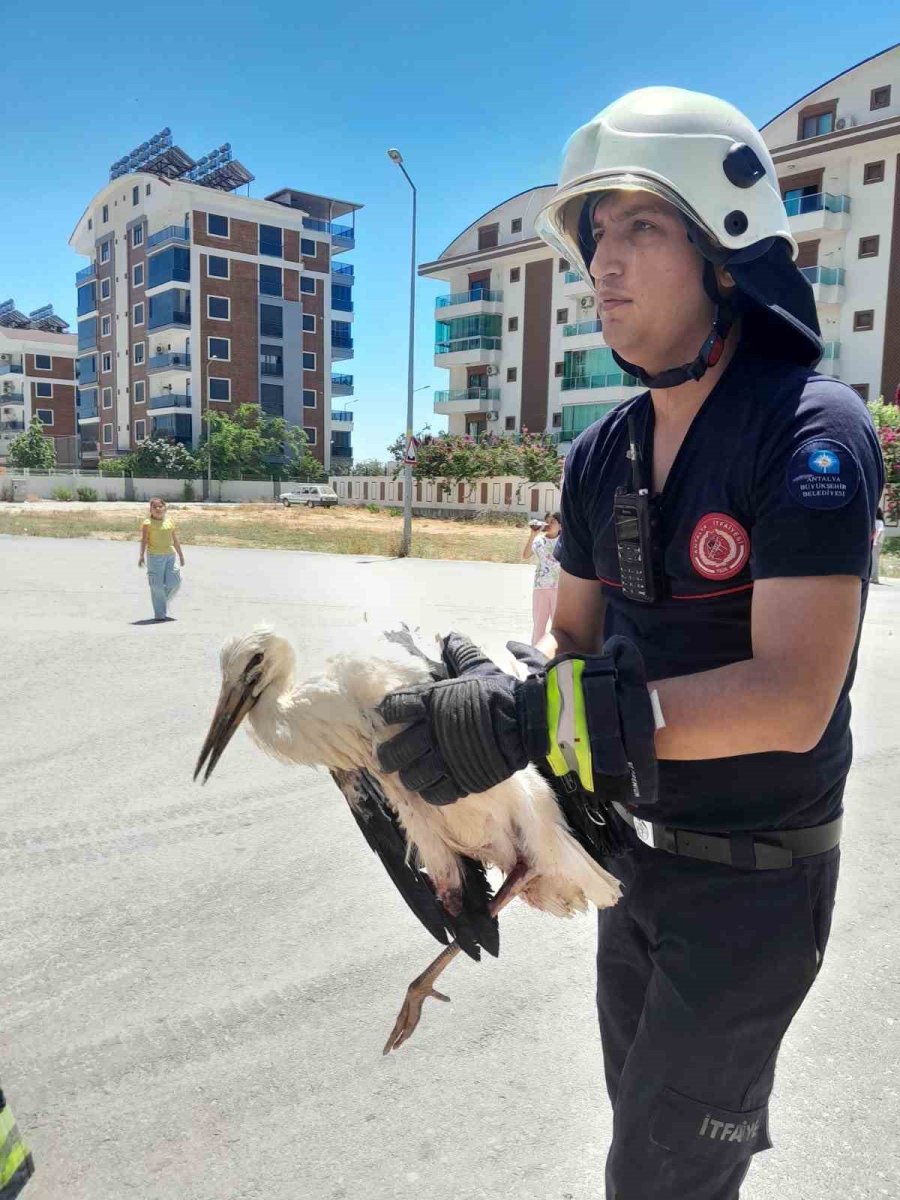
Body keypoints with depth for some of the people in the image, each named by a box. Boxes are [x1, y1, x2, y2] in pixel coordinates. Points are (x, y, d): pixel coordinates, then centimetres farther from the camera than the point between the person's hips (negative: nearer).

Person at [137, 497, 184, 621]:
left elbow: (175, 539, 17)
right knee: (157, 586, -1)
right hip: (155, 556, -5)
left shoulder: (170, 521, 11)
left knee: (174, 583, 1)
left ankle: (164, 601, 29)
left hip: (170, 555, 5)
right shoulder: (147, 523, -3)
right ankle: (160, 614, 6)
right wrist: (142, 555, -19)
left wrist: (181, 555, 19)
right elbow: (144, 540, -10)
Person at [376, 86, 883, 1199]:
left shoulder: (812, 430, -21)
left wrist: (531, 719, -35)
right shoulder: (602, 455, 1)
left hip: (754, 878, -6)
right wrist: (484, 713, -11)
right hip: (635, 852, 7)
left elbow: (791, 698, -30)